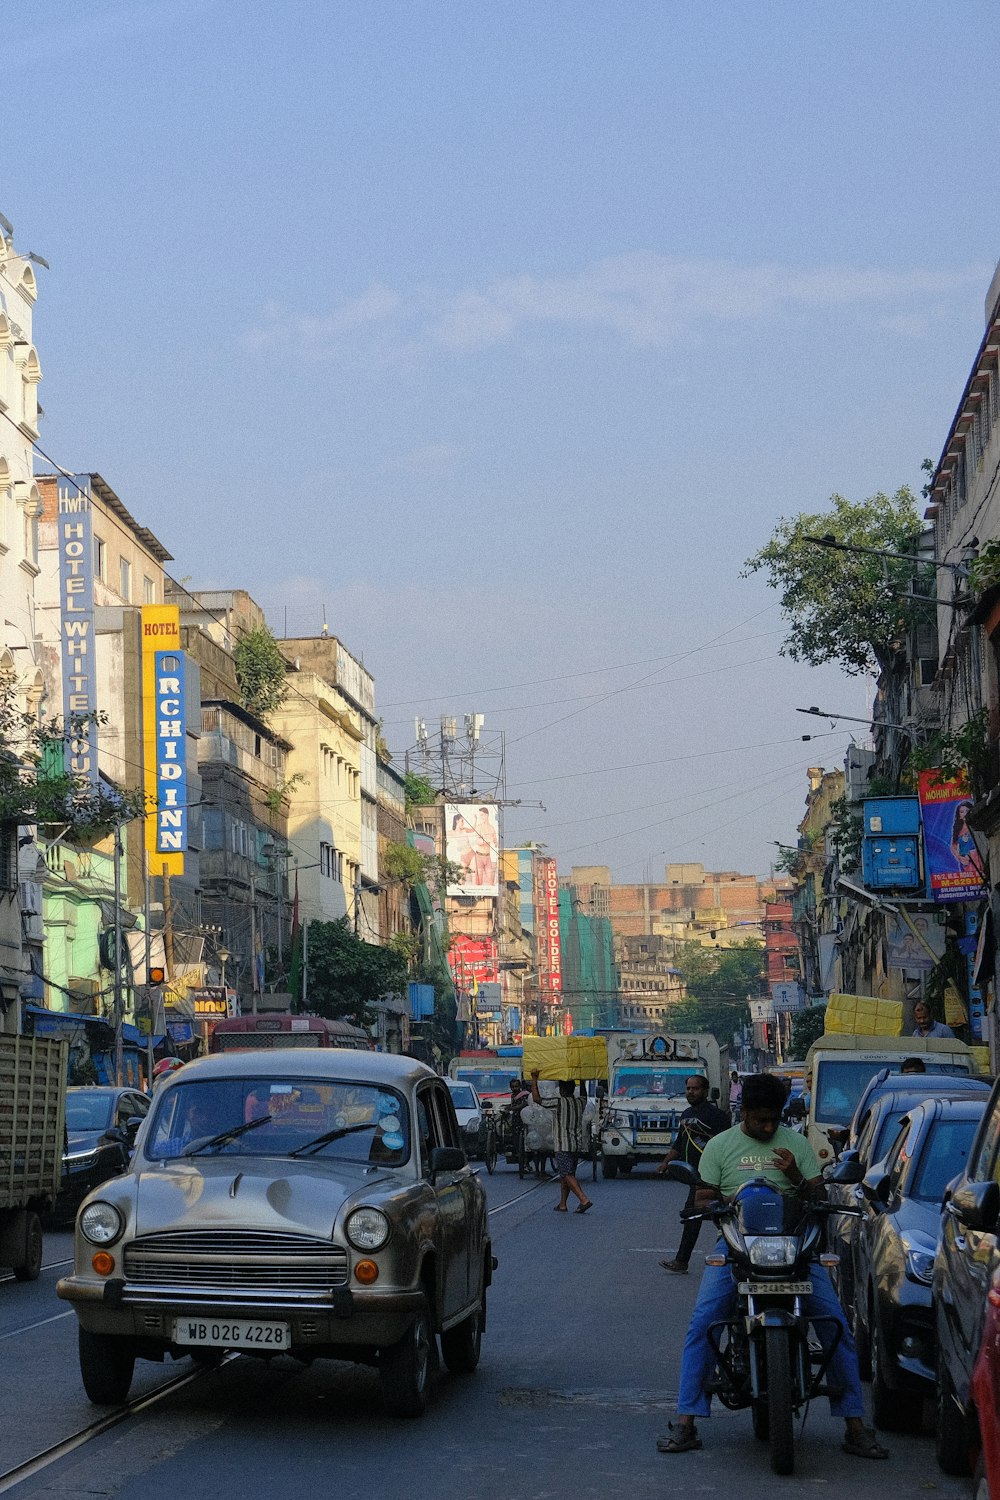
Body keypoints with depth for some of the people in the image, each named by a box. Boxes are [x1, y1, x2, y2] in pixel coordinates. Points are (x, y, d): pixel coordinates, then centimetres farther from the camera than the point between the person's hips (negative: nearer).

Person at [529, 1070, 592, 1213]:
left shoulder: (559, 1103, -11)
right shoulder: (580, 1102, 7)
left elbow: (537, 1099, -6)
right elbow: (584, 1094, 33)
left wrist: (534, 1079, 1)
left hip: (563, 1146, -7)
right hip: (577, 1145, 7)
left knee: (567, 1175, -10)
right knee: (565, 1175, 15)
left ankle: (584, 1200, -24)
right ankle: (562, 1204, 16)